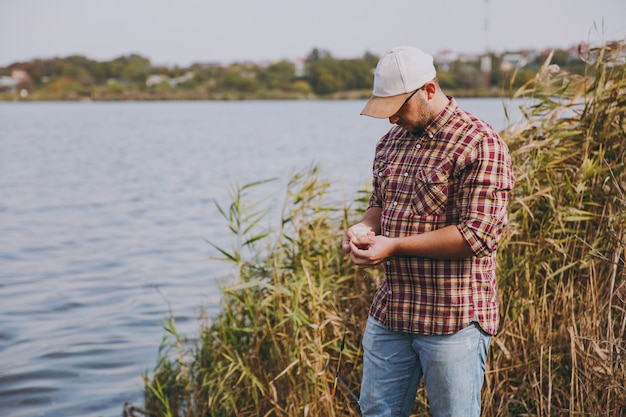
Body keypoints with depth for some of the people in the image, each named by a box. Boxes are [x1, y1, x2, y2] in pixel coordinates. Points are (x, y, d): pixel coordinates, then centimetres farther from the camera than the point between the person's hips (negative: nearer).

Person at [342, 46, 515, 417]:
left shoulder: (480, 145, -14)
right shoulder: (391, 141, 11)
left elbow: (478, 235, -21)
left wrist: (394, 246, -19)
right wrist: (365, 228, -1)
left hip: (453, 320, -7)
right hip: (389, 312, 7)